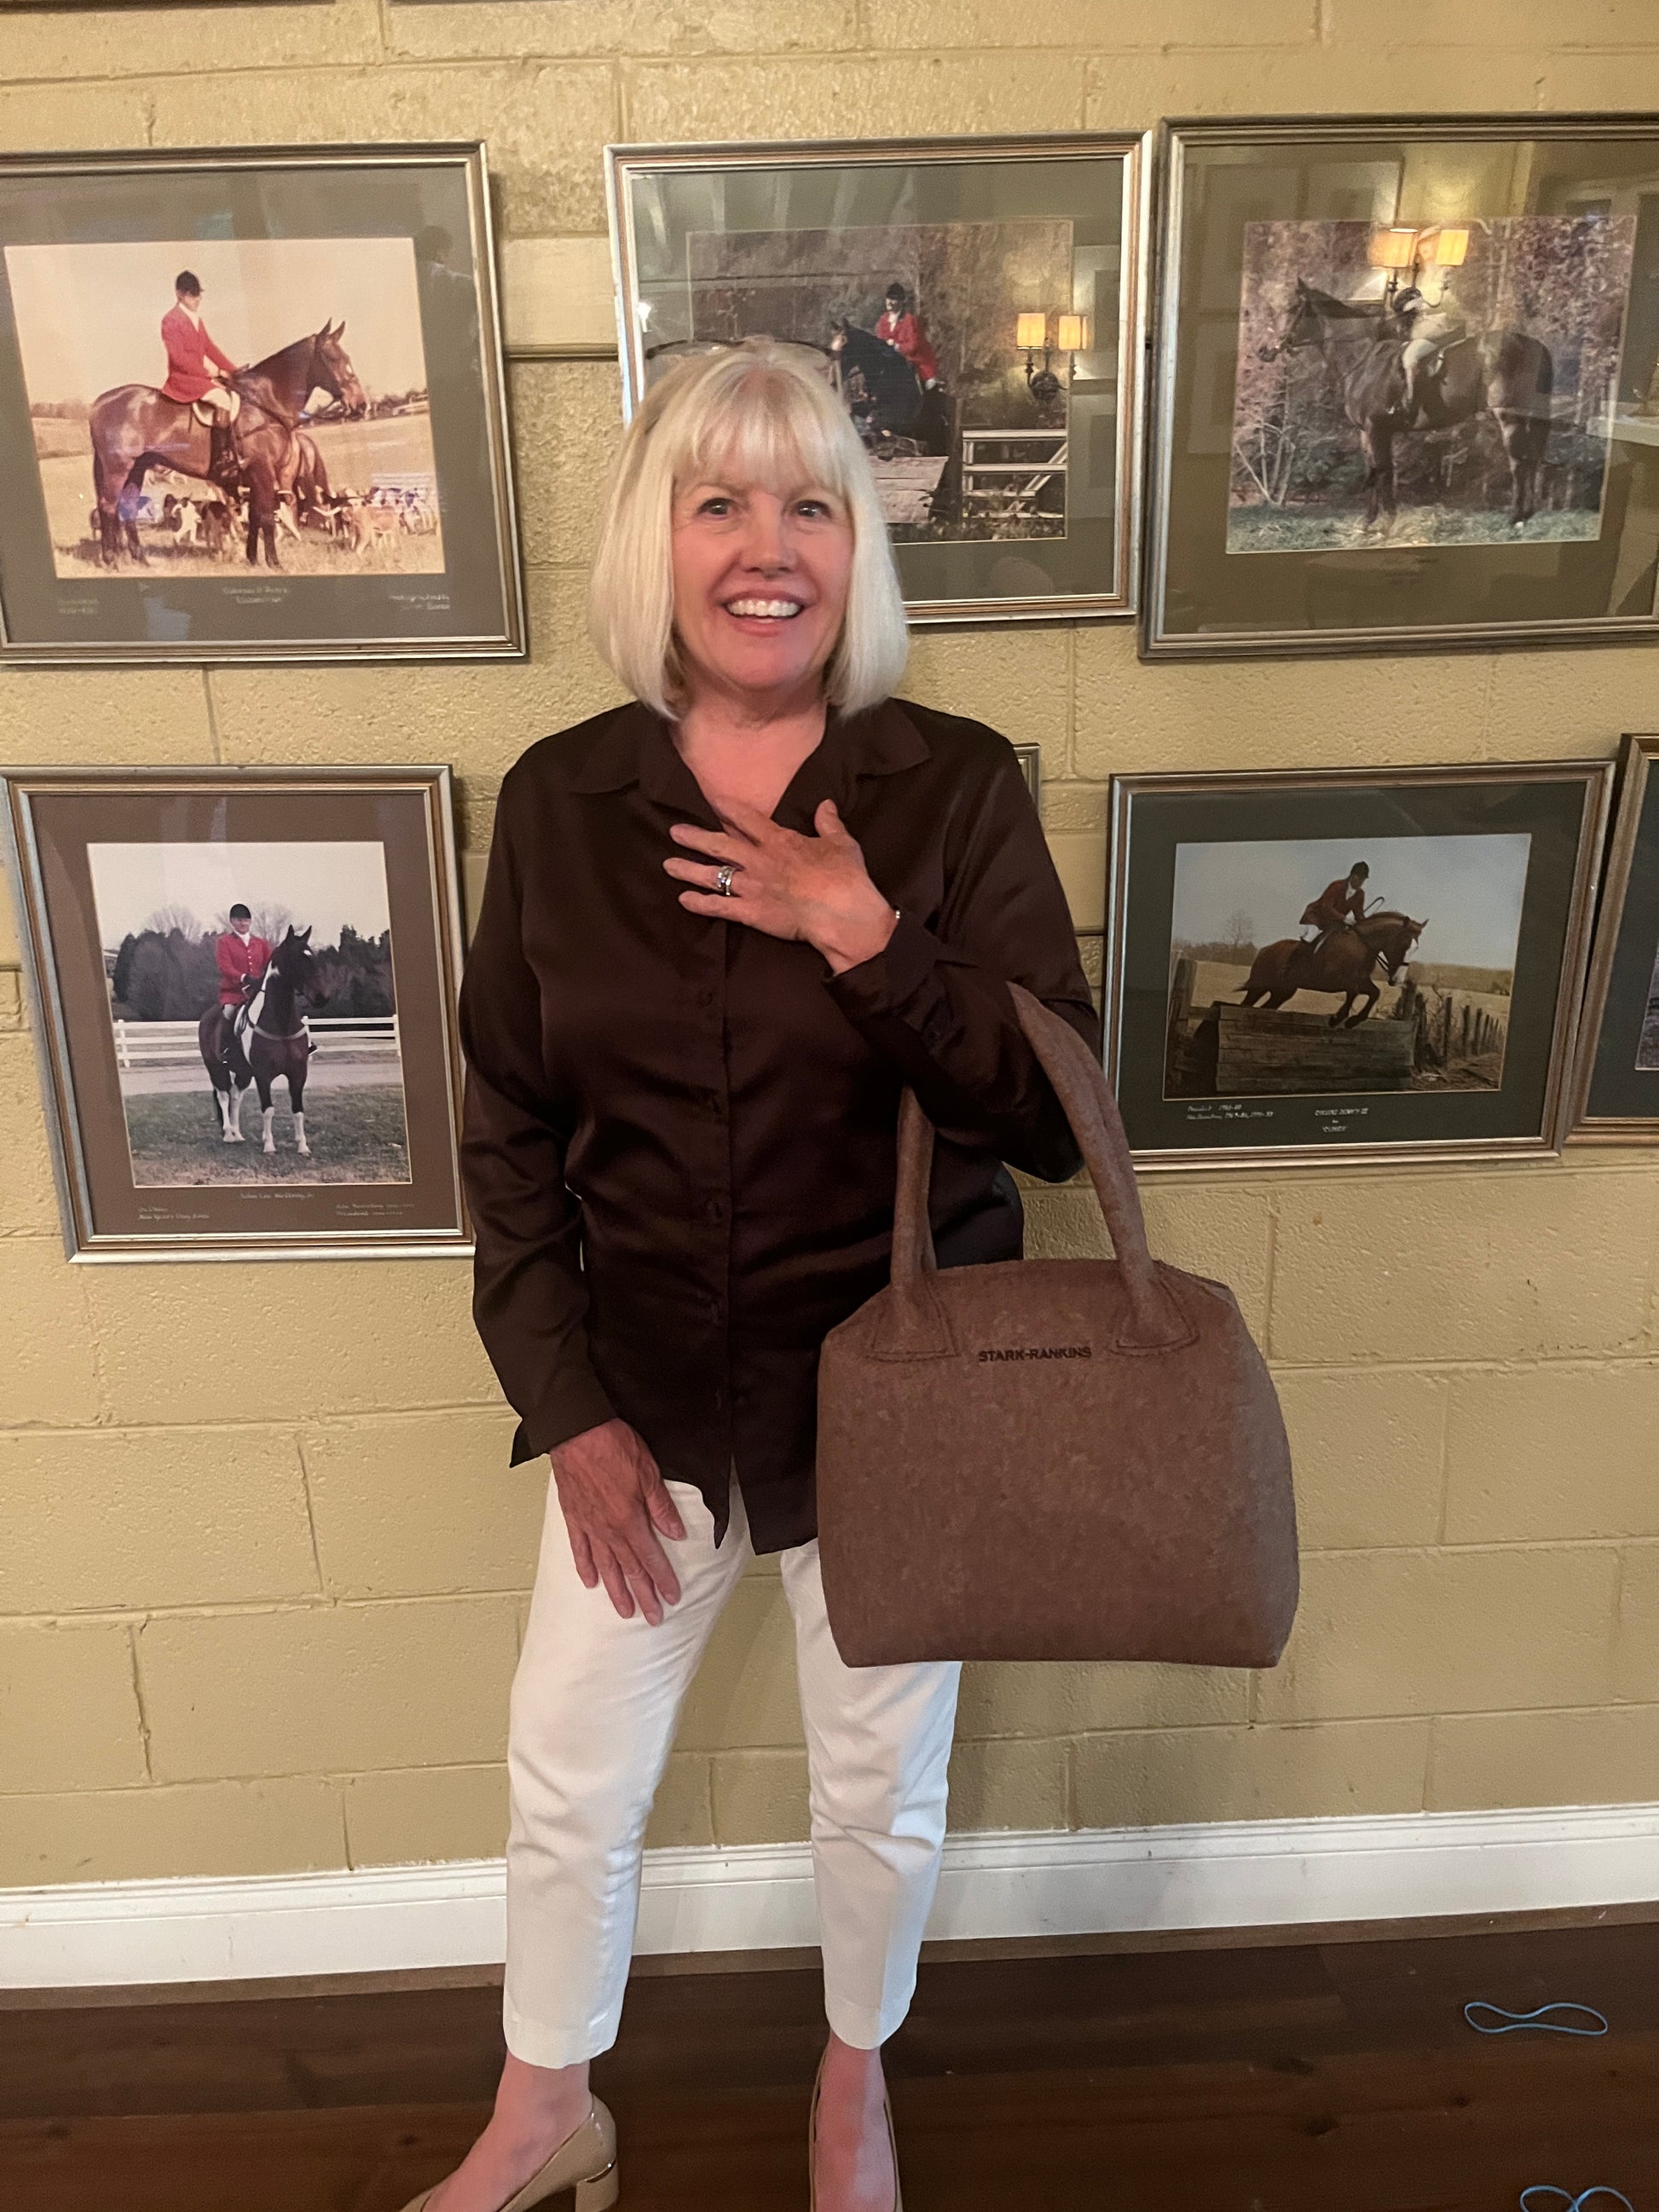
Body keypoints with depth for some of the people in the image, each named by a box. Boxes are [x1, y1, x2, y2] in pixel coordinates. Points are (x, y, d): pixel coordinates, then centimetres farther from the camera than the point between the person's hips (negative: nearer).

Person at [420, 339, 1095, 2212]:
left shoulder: (956, 790, -10)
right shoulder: (559, 799, -4)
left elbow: (1052, 1120, -12)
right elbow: (509, 1132, -1)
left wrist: (866, 943, -25)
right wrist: (569, 1409, -5)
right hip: (643, 1396, 2)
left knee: (877, 1793, 19)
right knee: (565, 1781, 17)